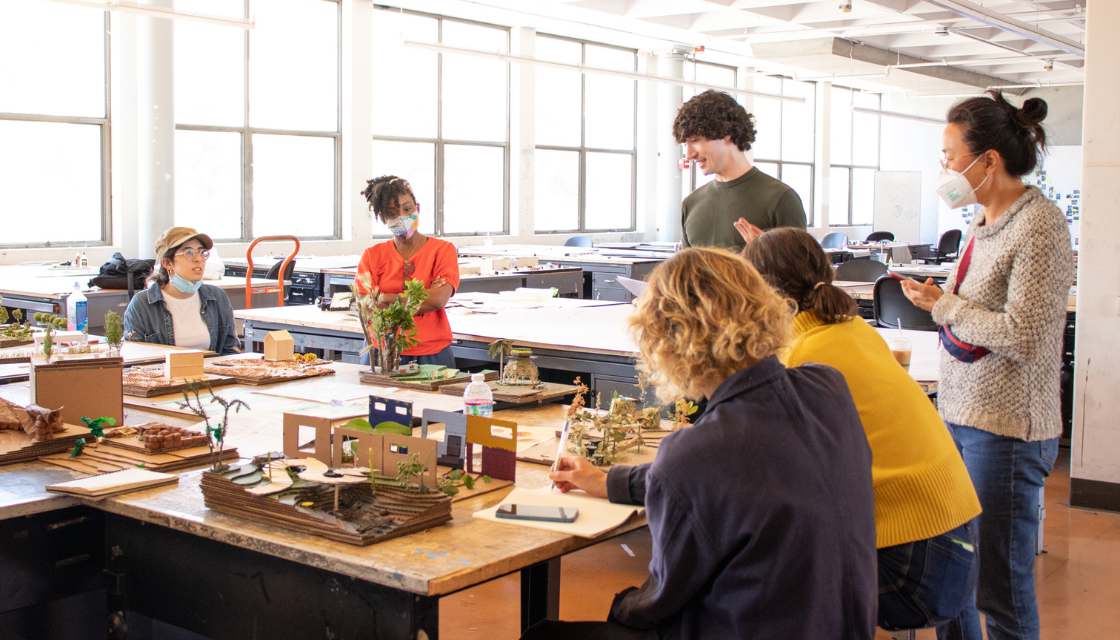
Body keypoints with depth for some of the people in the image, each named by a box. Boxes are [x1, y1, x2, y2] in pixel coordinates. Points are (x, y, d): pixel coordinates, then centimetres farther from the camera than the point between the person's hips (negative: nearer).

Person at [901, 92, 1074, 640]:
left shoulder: (1040, 225, -15)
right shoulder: (984, 222, 12)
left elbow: (1024, 338, -20)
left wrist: (943, 306, -12)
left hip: (1005, 429, -9)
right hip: (959, 415, 9)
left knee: (1000, 591, 1)